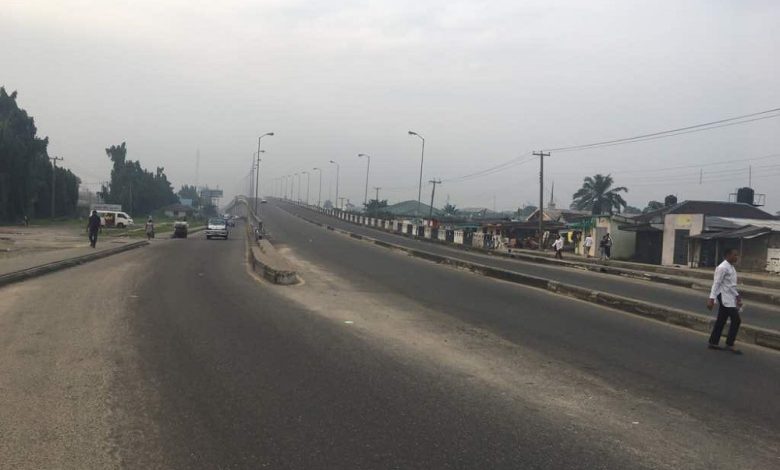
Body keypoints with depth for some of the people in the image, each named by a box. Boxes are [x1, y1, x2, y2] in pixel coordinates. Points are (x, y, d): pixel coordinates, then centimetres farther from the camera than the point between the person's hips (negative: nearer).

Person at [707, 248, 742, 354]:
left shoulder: (731, 268, 14)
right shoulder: (722, 268, -16)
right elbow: (716, 283, -19)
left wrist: (737, 295, 18)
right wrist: (711, 299, -23)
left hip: (729, 297, 9)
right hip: (724, 297, -9)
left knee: (721, 320, 11)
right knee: (736, 320, -10)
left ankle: (713, 343, 17)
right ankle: (729, 345, -3)